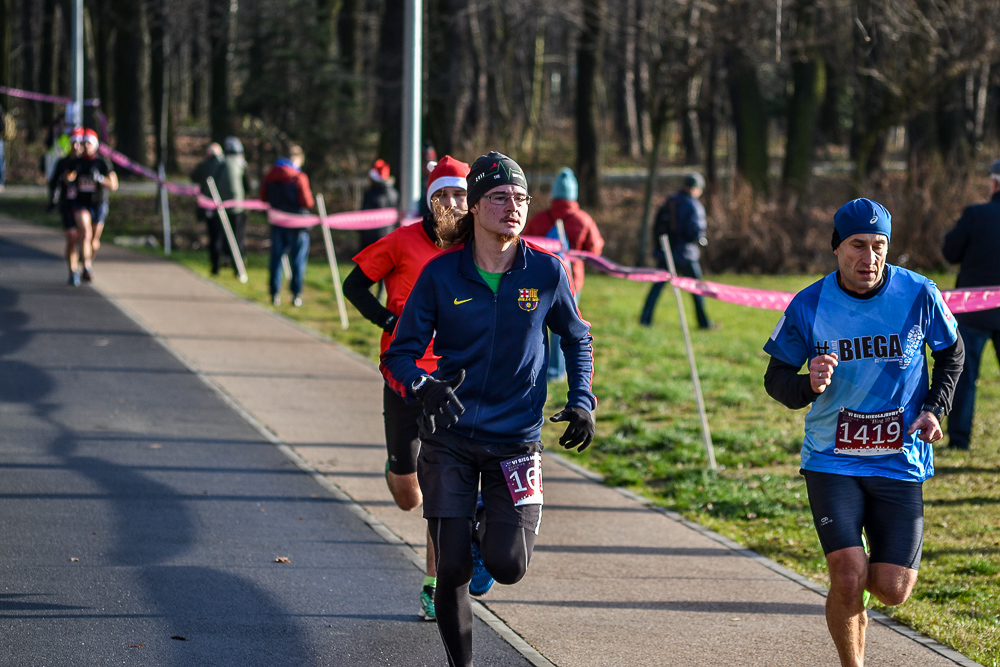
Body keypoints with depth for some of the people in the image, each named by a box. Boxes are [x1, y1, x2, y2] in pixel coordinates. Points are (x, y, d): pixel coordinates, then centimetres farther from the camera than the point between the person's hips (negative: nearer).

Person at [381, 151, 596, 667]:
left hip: (516, 440, 1)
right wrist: (423, 388, -26)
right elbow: (399, 356, -5)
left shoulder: (546, 271, -4)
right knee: (452, 570, -3)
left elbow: (577, 339, 14)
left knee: (508, 566, -10)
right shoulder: (441, 274, -7)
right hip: (450, 438, 0)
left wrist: (581, 401, 2)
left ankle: (489, 528, 27)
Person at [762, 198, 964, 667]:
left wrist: (934, 408, -2)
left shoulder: (918, 295, -5)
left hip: (901, 461, 1)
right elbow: (776, 378, 3)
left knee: (893, 590, -5)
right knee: (848, 581, -15)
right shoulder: (809, 305, -6)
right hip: (832, 461, -1)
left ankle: (860, 587, 33)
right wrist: (809, 386, -19)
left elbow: (951, 352, 13)